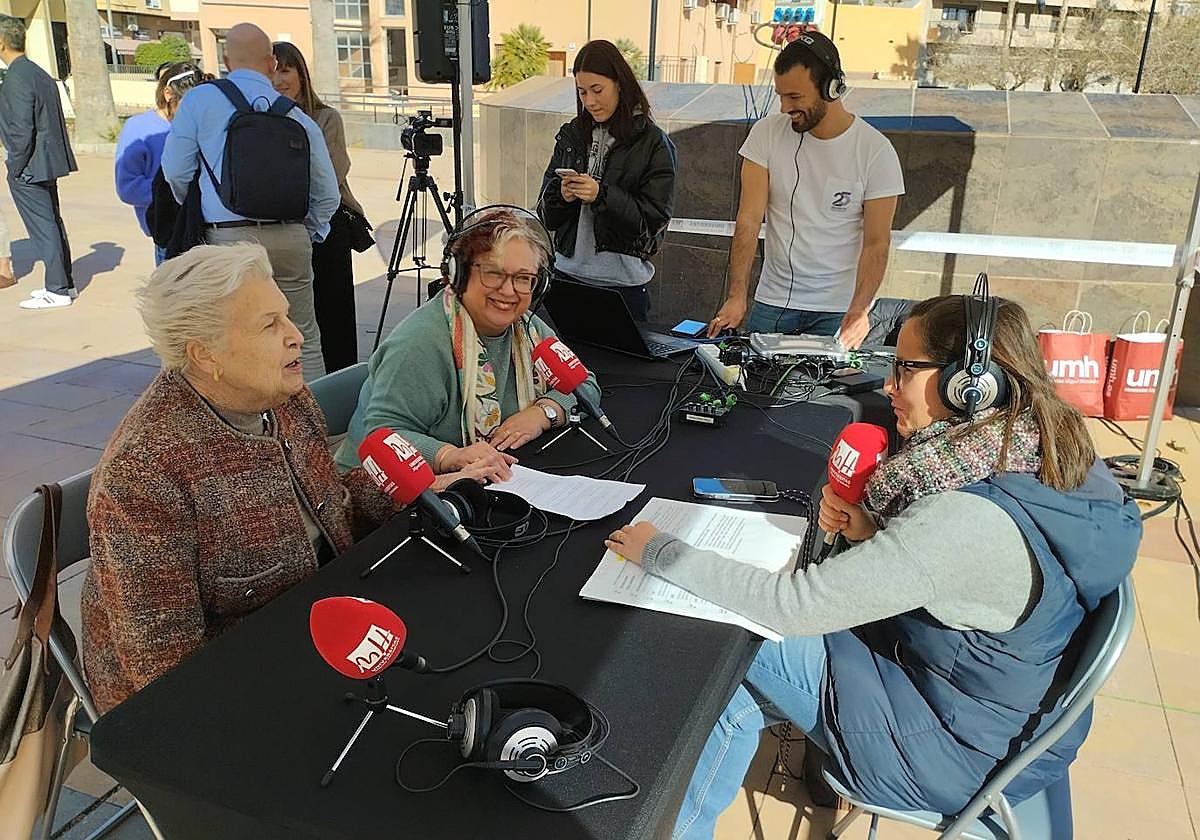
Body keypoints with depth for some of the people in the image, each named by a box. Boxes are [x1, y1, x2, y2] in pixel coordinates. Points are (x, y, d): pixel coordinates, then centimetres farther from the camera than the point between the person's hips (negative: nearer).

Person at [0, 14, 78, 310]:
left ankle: (57, 291, 1)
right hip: (48, 162, 9)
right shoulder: (40, 73, 11)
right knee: (52, 223, 15)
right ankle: (65, 283, 22)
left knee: (43, 228, -4)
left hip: (29, 168, -9)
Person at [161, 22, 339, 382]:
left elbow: (175, 172, 4)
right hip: (289, 238, 2)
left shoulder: (199, 101, 3)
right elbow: (327, 194, 10)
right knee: (304, 339, 10)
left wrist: (196, 215, 23)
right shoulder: (297, 116, 9)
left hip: (227, 239, -2)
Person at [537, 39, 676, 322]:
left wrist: (602, 195, -20)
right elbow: (546, 217, 10)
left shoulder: (652, 142, -4)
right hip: (568, 270, 4)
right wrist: (561, 195, -12)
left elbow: (653, 221, -9)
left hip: (624, 280, -3)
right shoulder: (571, 135, 8)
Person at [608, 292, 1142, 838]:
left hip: (950, 756, -8)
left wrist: (659, 553, -19)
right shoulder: (1044, 464, -6)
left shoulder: (967, 521, -34)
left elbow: (792, 605, -30)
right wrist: (868, 531, -10)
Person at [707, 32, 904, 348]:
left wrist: (858, 311, -22)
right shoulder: (767, 133, -2)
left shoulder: (876, 151, -8)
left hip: (837, 310, -2)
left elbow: (876, 244, -8)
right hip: (772, 302, 2)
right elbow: (749, 219, -7)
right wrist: (736, 296, -17)